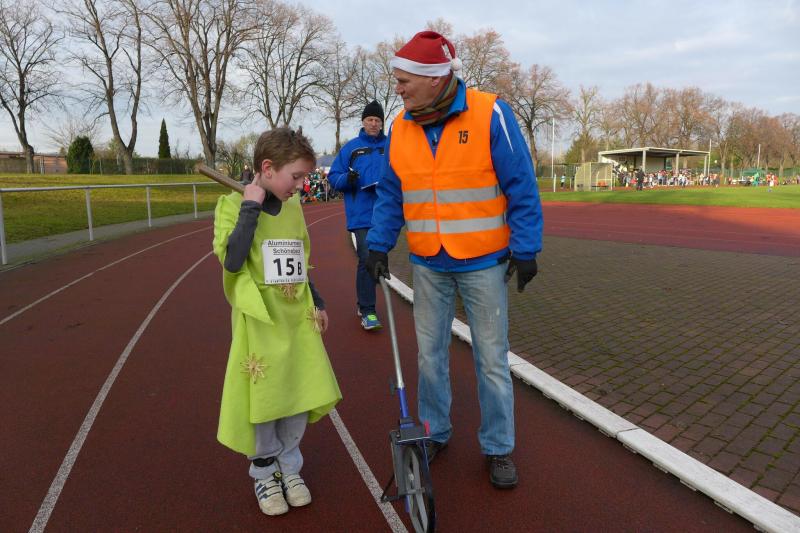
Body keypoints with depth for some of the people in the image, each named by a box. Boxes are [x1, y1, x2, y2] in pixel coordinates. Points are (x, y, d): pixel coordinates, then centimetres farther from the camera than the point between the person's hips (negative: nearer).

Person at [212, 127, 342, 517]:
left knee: (300, 398, 11)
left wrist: (317, 304, 20)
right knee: (262, 402, 6)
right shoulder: (234, 204, -9)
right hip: (259, 322, -5)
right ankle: (264, 473, 29)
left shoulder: (293, 208, 7)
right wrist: (251, 208, -23)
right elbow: (231, 260, -25)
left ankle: (289, 467, 32)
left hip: (297, 320, 5)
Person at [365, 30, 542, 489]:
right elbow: (391, 194, 9)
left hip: (483, 263, -4)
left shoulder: (490, 114, -11)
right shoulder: (401, 128, 3)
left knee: (492, 360, 7)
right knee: (430, 355, 13)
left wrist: (525, 248, -10)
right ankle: (435, 433, 33)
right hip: (428, 266, 4)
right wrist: (379, 245, 1)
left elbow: (521, 186, -9)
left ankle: (499, 448, 24)